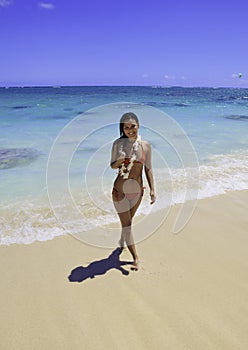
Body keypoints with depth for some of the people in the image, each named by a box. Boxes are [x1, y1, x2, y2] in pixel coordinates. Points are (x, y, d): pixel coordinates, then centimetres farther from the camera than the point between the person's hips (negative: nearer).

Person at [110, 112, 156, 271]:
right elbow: (112, 166, 2)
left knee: (129, 220, 19)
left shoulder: (146, 146, -2)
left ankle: (122, 241, 47)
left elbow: (148, 169, 4)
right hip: (120, 189, -2)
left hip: (137, 190, 2)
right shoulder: (118, 143, -5)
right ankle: (136, 257, 7)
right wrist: (119, 160, -21)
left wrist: (152, 189, -1)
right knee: (126, 223, -1)